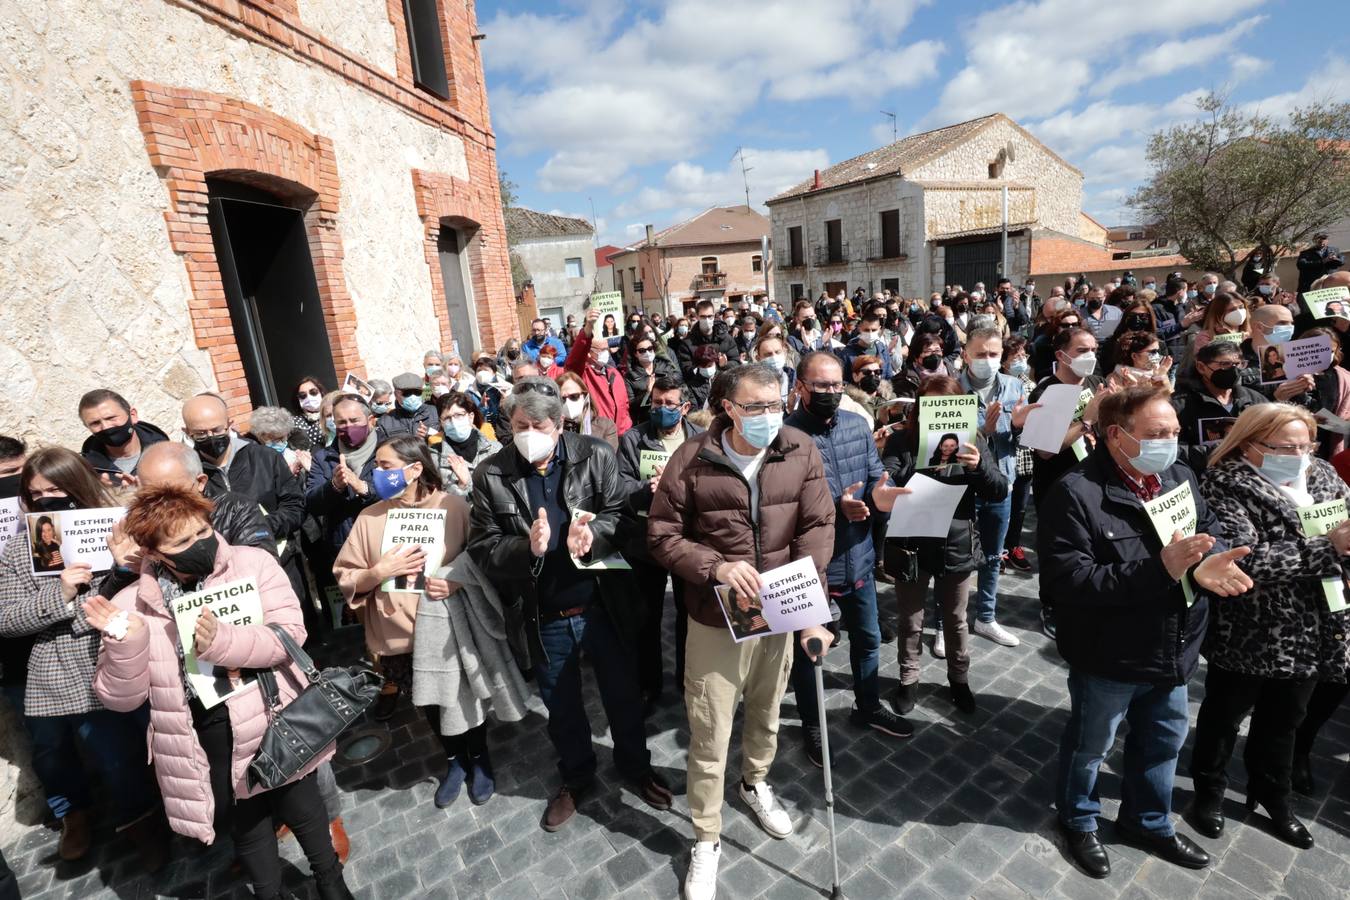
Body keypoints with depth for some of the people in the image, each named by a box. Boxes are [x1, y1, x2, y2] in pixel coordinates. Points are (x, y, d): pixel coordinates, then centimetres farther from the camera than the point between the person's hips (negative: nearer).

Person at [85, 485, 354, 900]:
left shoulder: (252, 563, -11)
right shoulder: (133, 605, -6)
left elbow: (290, 633, -17)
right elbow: (121, 697, -4)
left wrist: (221, 640, -31)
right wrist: (125, 643, -21)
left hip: (274, 719, -1)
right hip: (206, 742, 1)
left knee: (301, 807, 18)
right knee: (245, 825, 22)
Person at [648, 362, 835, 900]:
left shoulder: (802, 453, -8)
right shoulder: (692, 460, -15)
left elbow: (817, 529, -9)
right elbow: (661, 536, -10)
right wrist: (716, 567, -25)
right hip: (715, 620, -3)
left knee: (766, 713, 25)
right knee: (710, 734, 9)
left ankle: (755, 783, 56)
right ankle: (706, 839, 33)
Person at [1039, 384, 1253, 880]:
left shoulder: (1179, 475, -2)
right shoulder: (1074, 493, -26)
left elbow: (1211, 529, 4)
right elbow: (1067, 580, -29)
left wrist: (1208, 563, -20)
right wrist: (1159, 569, -33)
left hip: (1172, 650, 7)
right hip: (1108, 657, -7)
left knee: (1163, 742, 27)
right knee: (1089, 746, 17)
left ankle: (1149, 823, 52)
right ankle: (1079, 822, 44)